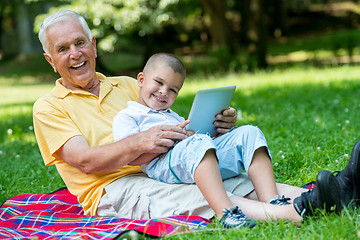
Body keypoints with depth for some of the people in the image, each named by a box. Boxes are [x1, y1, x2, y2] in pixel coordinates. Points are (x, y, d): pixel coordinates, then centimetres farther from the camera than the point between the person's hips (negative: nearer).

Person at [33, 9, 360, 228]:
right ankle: (299, 211, -52)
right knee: (199, 197, -33)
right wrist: (138, 144, -25)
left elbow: (167, 125, 18)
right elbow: (85, 160, -8)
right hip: (112, 190, -6)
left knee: (245, 183, -19)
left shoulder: (126, 86, 24)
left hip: (162, 172, 6)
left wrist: (213, 128, -4)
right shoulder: (49, 107, 7)